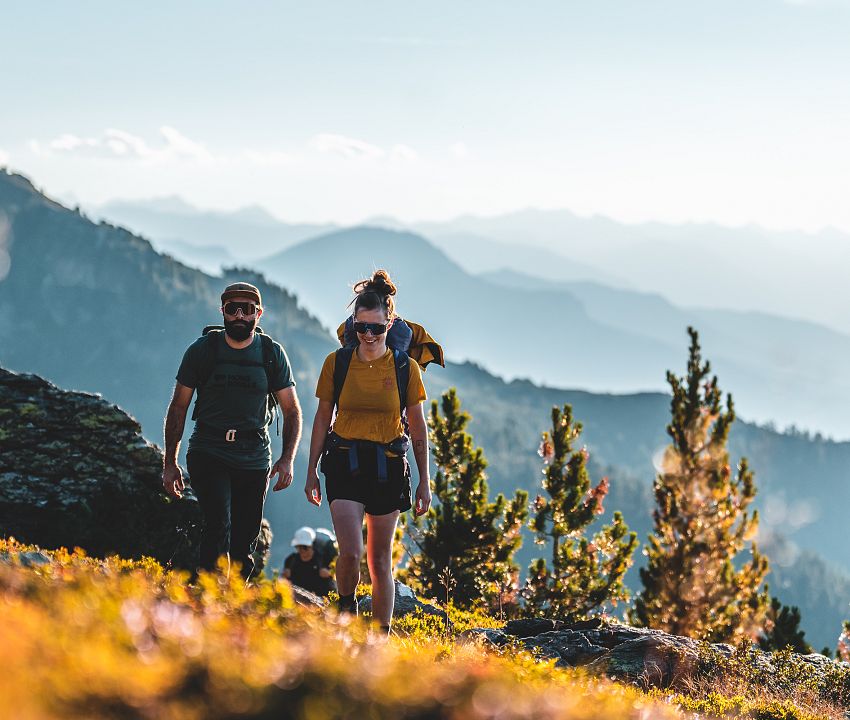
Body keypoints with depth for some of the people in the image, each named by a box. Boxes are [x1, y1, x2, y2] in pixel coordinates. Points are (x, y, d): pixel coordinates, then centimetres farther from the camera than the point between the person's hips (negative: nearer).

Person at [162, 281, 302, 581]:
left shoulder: (273, 354, 3)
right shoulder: (202, 350, -1)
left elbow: (292, 411, 7)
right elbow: (178, 407, 5)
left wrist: (287, 458, -8)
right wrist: (169, 463, 1)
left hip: (254, 458, 2)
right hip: (208, 452, -2)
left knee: (244, 543, 3)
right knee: (218, 525, -22)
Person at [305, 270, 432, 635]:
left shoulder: (405, 368, 0)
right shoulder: (336, 363, 0)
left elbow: (418, 427, 6)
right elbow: (322, 419, 8)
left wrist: (424, 481, 5)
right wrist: (312, 471, 7)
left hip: (388, 467, 0)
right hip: (345, 464, 0)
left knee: (380, 561, 5)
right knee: (351, 552, -16)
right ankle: (346, 611, 12)